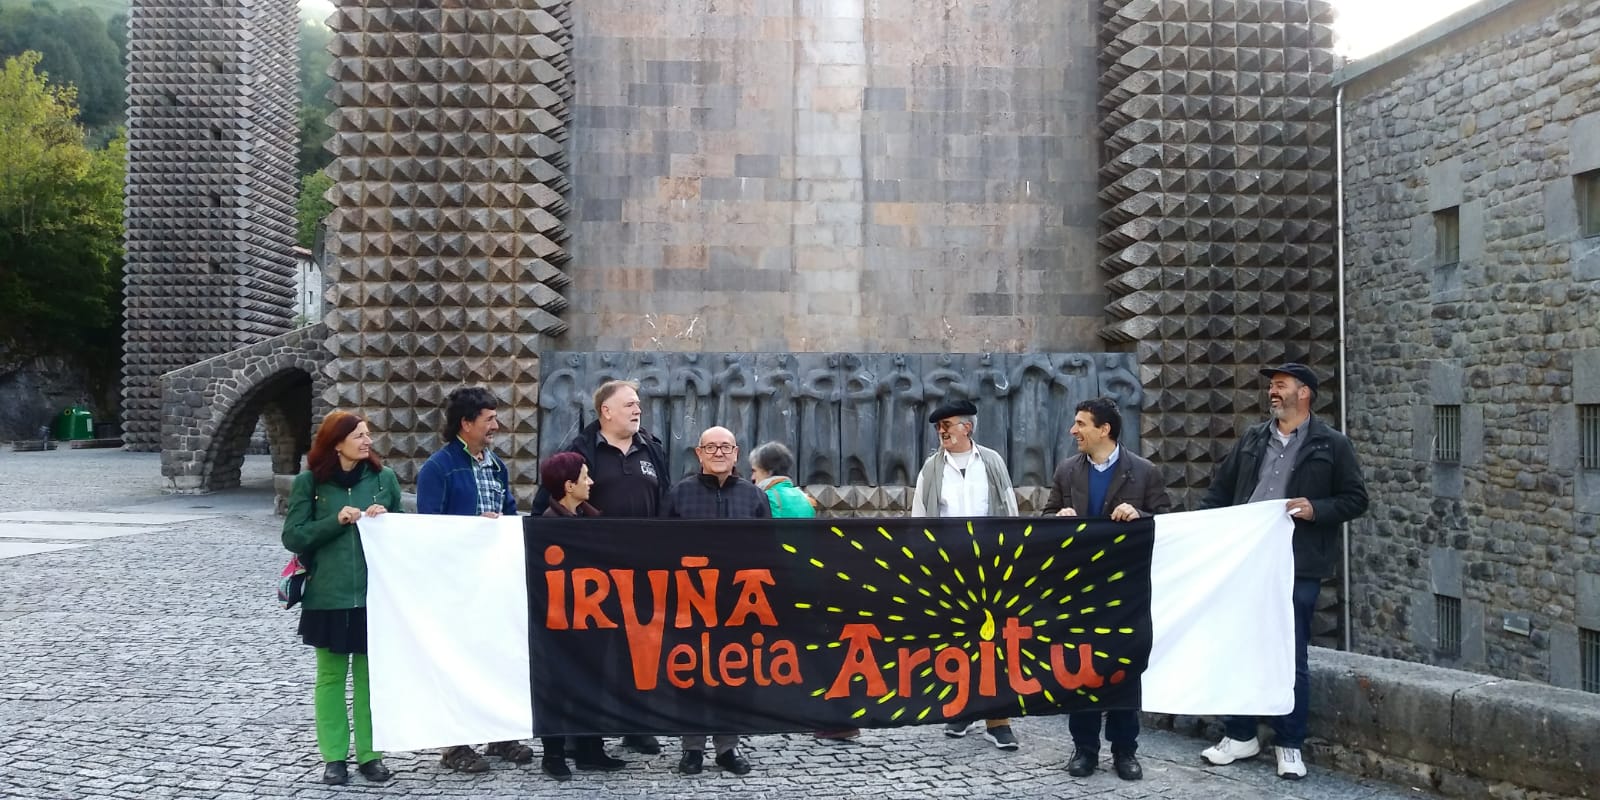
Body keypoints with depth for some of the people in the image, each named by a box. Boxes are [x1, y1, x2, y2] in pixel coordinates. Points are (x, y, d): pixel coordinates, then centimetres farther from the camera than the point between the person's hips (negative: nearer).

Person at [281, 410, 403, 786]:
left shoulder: (384, 477, 3)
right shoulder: (309, 482, -2)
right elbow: (293, 536, -4)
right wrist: (336, 521, -16)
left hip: (375, 594, 1)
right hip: (328, 596, -1)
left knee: (371, 675, 7)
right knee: (331, 676, 8)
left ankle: (370, 754, 17)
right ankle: (334, 757, 18)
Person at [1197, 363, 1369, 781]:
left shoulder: (1332, 445, 0)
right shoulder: (1252, 439, 12)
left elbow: (1355, 499, 0)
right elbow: (1220, 489, 14)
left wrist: (1316, 509, -17)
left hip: (1297, 567, -4)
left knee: (1290, 657, 3)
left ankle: (1289, 745, 16)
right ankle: (1241, 735, 23)